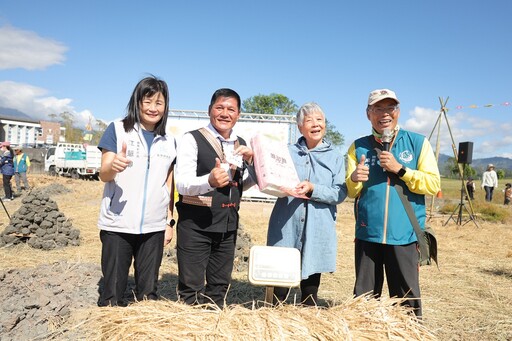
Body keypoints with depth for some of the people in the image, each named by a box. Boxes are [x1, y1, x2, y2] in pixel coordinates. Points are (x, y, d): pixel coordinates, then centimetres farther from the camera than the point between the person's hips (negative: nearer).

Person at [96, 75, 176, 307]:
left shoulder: (169, 142, 11)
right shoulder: (117, 129, 1)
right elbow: (103, 175, -5)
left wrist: (169, 221, 11)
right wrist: (113, 166, -28)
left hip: (154, 227, 3)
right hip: (117, 225, -3)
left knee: (148, 292, 8)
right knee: (113, 292, 2)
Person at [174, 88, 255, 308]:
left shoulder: (241, 145, 9)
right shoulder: (192, 139, -10)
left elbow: (246, 184, 16)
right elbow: (182, 184, -19)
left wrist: (250, 161, -4)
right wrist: (210, 181, -40)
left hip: (228, 224, 6)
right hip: (196, 224, -6)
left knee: (220, 286, 17)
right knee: (191, 289, 1)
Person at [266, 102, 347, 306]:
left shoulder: (336, 157, 8)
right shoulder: (287, 152, 10)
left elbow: (340, 193, -2)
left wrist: (313, 189, -16)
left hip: (317, 232, 0)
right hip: (285, 228, 0)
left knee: (310, 290, 10)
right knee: (279, 290, 3)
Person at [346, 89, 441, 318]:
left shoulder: (418, 143, 4)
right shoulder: (359, 147, 9)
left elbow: (433, 185, -3)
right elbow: (351, 192, 6)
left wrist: (399, 169, -14)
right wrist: (354, 179, -16)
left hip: (405, 234, -2)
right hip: (367, 234, 2)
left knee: (406, 299, 4)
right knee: (363, 298, 10)